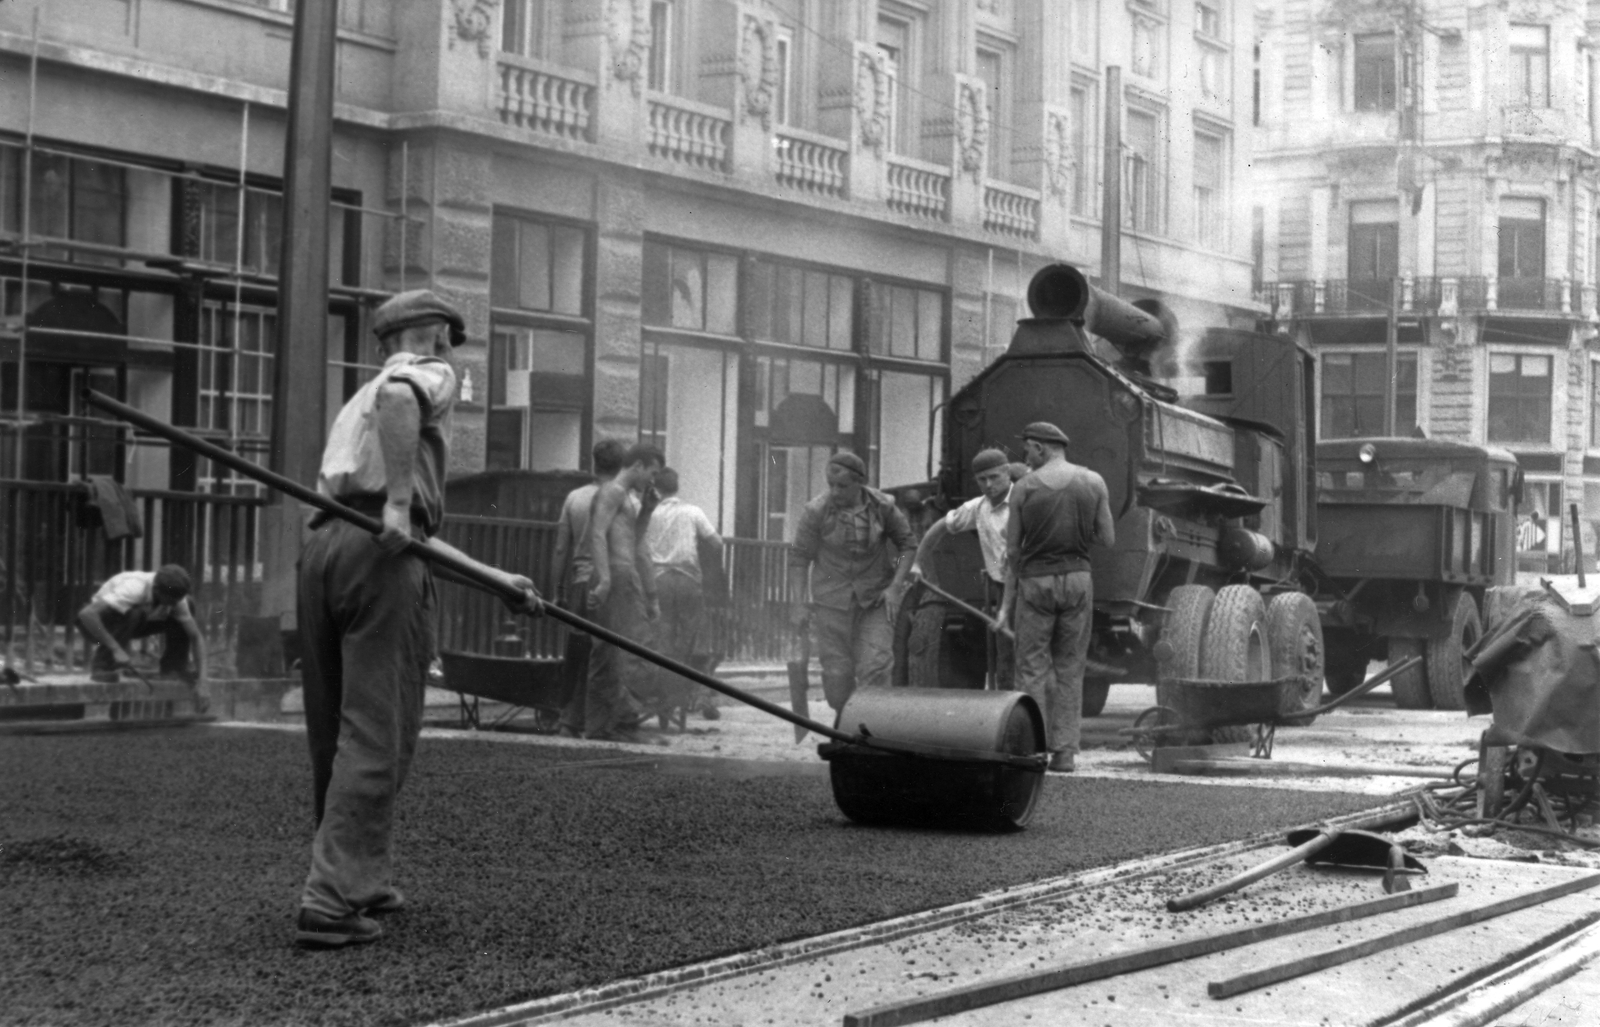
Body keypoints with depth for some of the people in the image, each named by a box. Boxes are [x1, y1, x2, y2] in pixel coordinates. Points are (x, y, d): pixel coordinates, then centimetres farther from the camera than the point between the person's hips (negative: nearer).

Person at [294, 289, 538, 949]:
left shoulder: (360, 399, 33)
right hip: (380, 556, -8)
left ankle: (362, 879, 26)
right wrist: (399, 501, -20)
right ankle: (331, 902, -13)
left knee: (334, 734, 14)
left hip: (322, 547, 8)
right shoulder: (432, 373, 10)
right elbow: (397, 398, -19)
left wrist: (494, 578, 34)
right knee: (377, 736, -8)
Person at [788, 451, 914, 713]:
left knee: (875, 666, -13)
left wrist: (895, 587, -7)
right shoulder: (816, 511, -11)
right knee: (837, 671, 1)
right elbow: (799, 557, -6)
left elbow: (907, 544, 4)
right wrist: (797, 604, -12)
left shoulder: (882, 506, -7)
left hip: (876, 599, 0)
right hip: (832, 600, 0)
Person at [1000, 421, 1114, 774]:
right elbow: (1107, 538, 2)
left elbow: (1012, 550, 0)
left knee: (1032, 668, 4)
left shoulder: (1023, 488, -3)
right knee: (1070, 669, 9)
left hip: (1035, 581, -2)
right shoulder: (1094, 483, 1)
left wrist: (1007, 602, 6)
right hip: (1077, 578, 2)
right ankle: (1065, 752, 5)